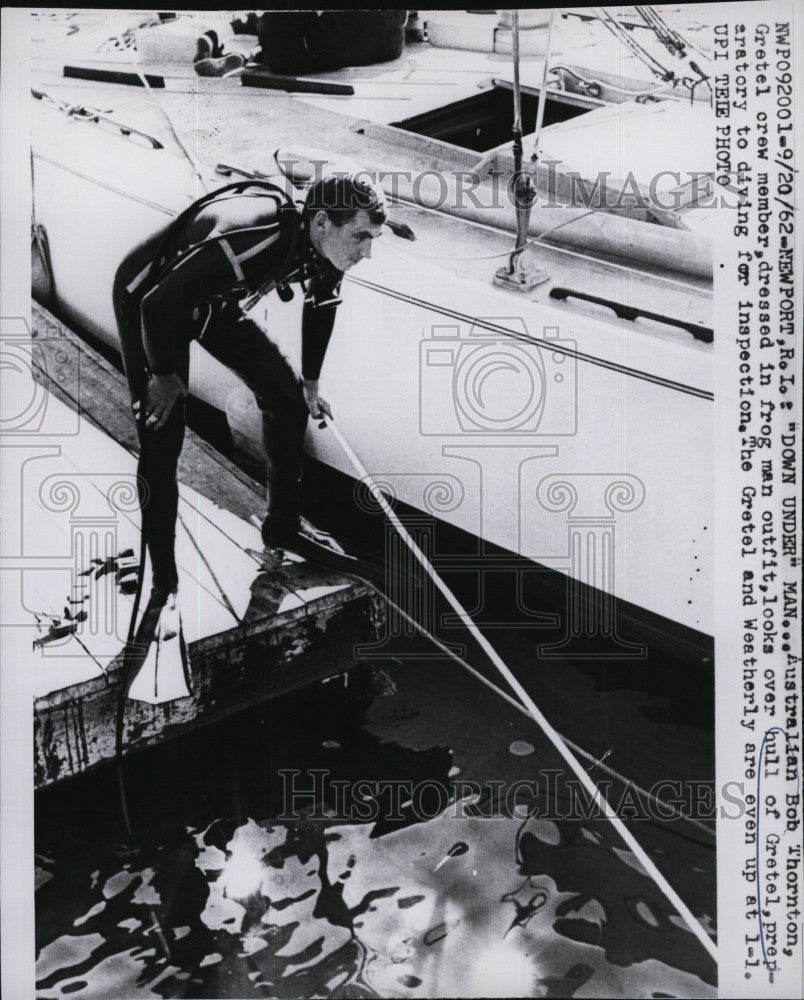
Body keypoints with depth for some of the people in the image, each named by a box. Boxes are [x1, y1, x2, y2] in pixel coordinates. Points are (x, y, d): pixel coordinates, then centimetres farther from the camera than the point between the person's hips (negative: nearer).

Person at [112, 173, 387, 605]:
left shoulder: (324, 246, -16)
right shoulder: (251, 239, -41)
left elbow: (321, 305, 7)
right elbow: (158, 306, -35)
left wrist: (311, 382, 14)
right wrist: (164, 375, -19)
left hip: (216, 302, 8)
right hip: (148, 299, -7)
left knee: (288, 396, 4)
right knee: (161, 441, -13)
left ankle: (283, 531, 20)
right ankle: (163, 583, -2)